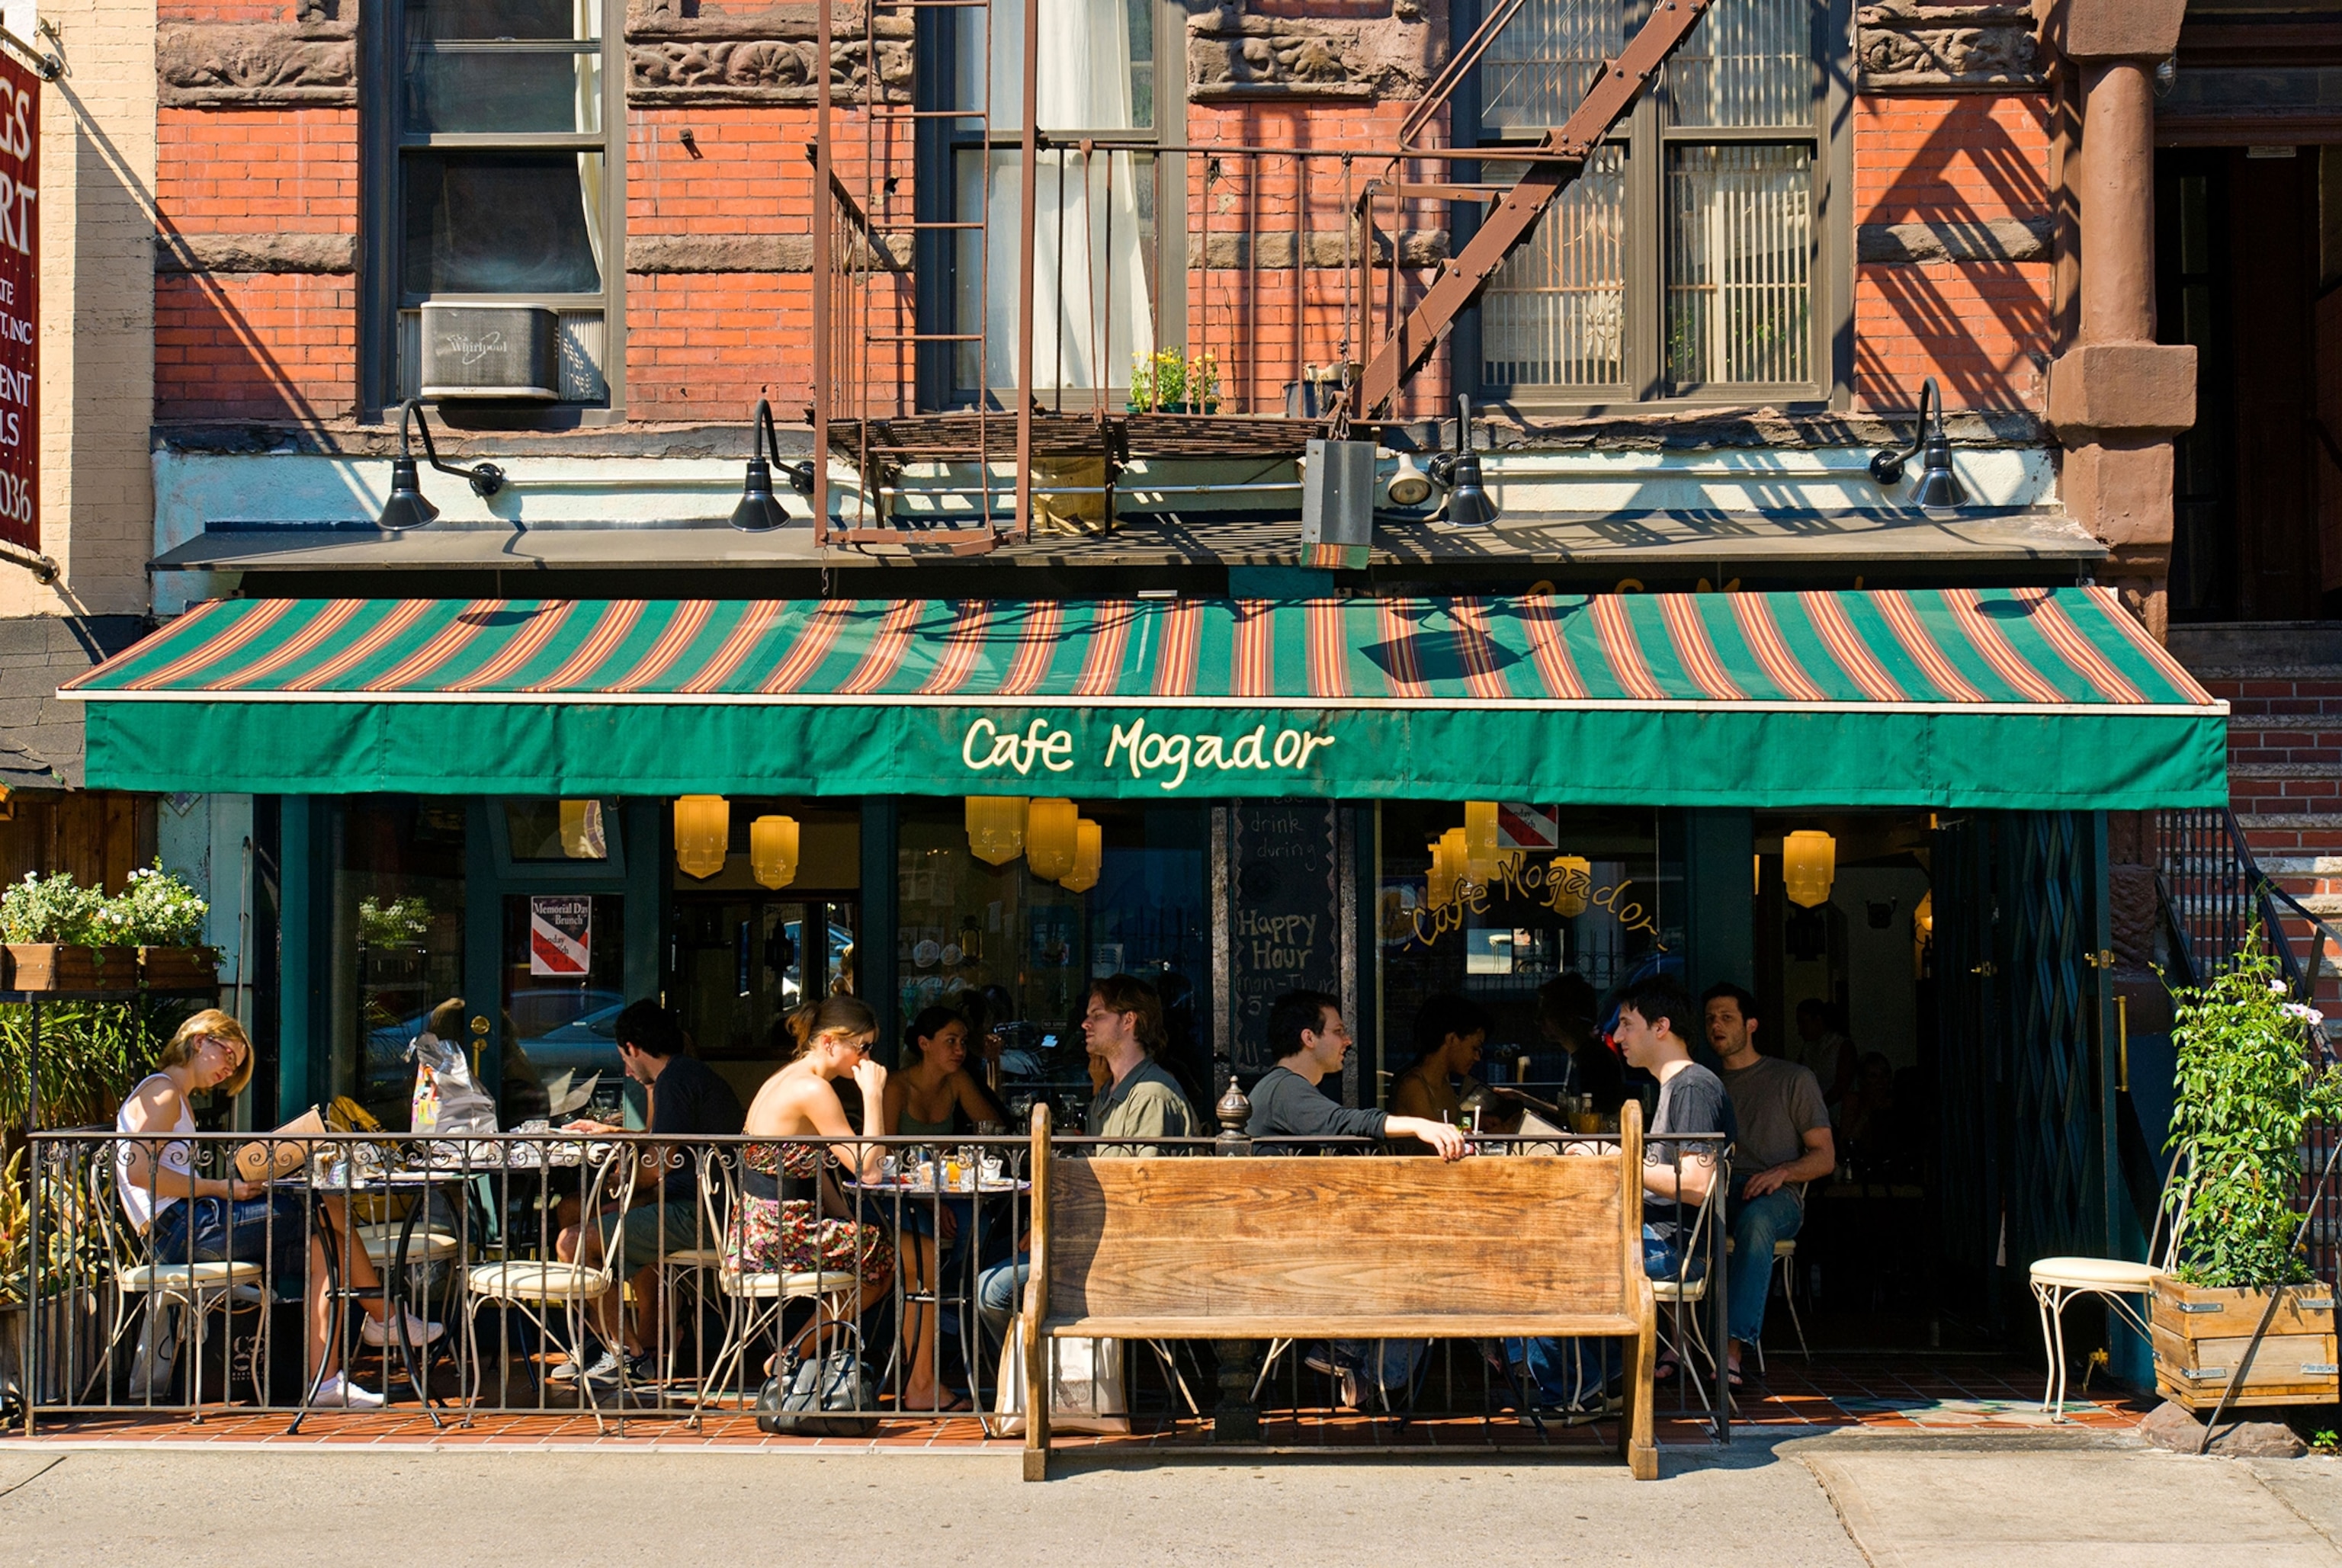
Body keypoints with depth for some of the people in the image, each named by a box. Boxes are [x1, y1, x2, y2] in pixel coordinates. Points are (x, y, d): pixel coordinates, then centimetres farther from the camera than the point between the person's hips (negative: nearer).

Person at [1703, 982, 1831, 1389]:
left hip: (1776, 1196, -3)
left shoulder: (1793, 1079, 14)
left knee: (1755, 1218, -42)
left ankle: (1733, 1350, -52)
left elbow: (1825, 1157, 8)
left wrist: (1782, 1172, -12)